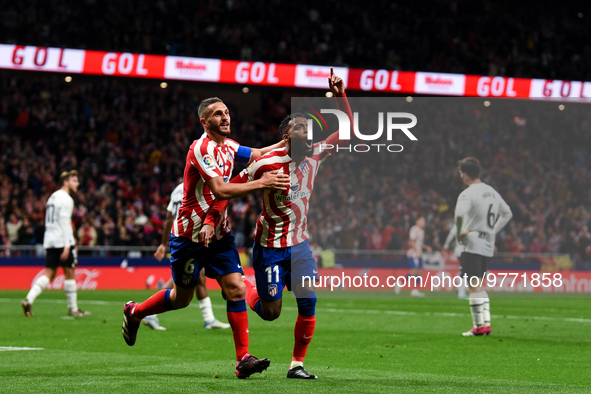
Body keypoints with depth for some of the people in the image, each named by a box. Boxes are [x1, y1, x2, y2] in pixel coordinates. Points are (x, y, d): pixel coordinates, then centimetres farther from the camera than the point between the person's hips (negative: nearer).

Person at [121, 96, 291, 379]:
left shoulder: (228, 146, 6)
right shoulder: (202, 149, -21)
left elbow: (258, 155, 24)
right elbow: (220, 190, -30)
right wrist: (261, 183, -31)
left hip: (218, 233, 7)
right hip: (190, 235, -7)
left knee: (236, 289, -9)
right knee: (182, 297, 8)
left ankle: (243, 359, -10)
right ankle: (134, 313, 35)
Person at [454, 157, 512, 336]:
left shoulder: (467, 194, -12)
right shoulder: (492, 192, 13)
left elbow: (460, 214, -31)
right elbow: (507, 213, 25)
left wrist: (459, 234, -16)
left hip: (472, 243, -8)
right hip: (488, 244, 8)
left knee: (474, 286, -5)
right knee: (479, 286, 16)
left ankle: (479, 325, -6)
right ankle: (486, 323, 12)